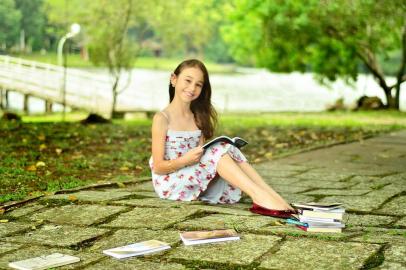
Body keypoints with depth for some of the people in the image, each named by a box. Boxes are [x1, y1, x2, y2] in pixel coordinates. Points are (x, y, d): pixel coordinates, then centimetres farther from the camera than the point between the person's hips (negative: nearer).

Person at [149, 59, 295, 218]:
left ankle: (274, 197, -27)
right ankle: (260, 197, -36)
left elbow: (201, 156, 6)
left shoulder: (198, 118, 12)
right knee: (217, 151, -25)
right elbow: (158, 167, -10)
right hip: (170, 184, -6)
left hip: (197, 184, 6)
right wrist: (186, 160, -27)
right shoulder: (162, 119, -8)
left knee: (229, 151, -15)